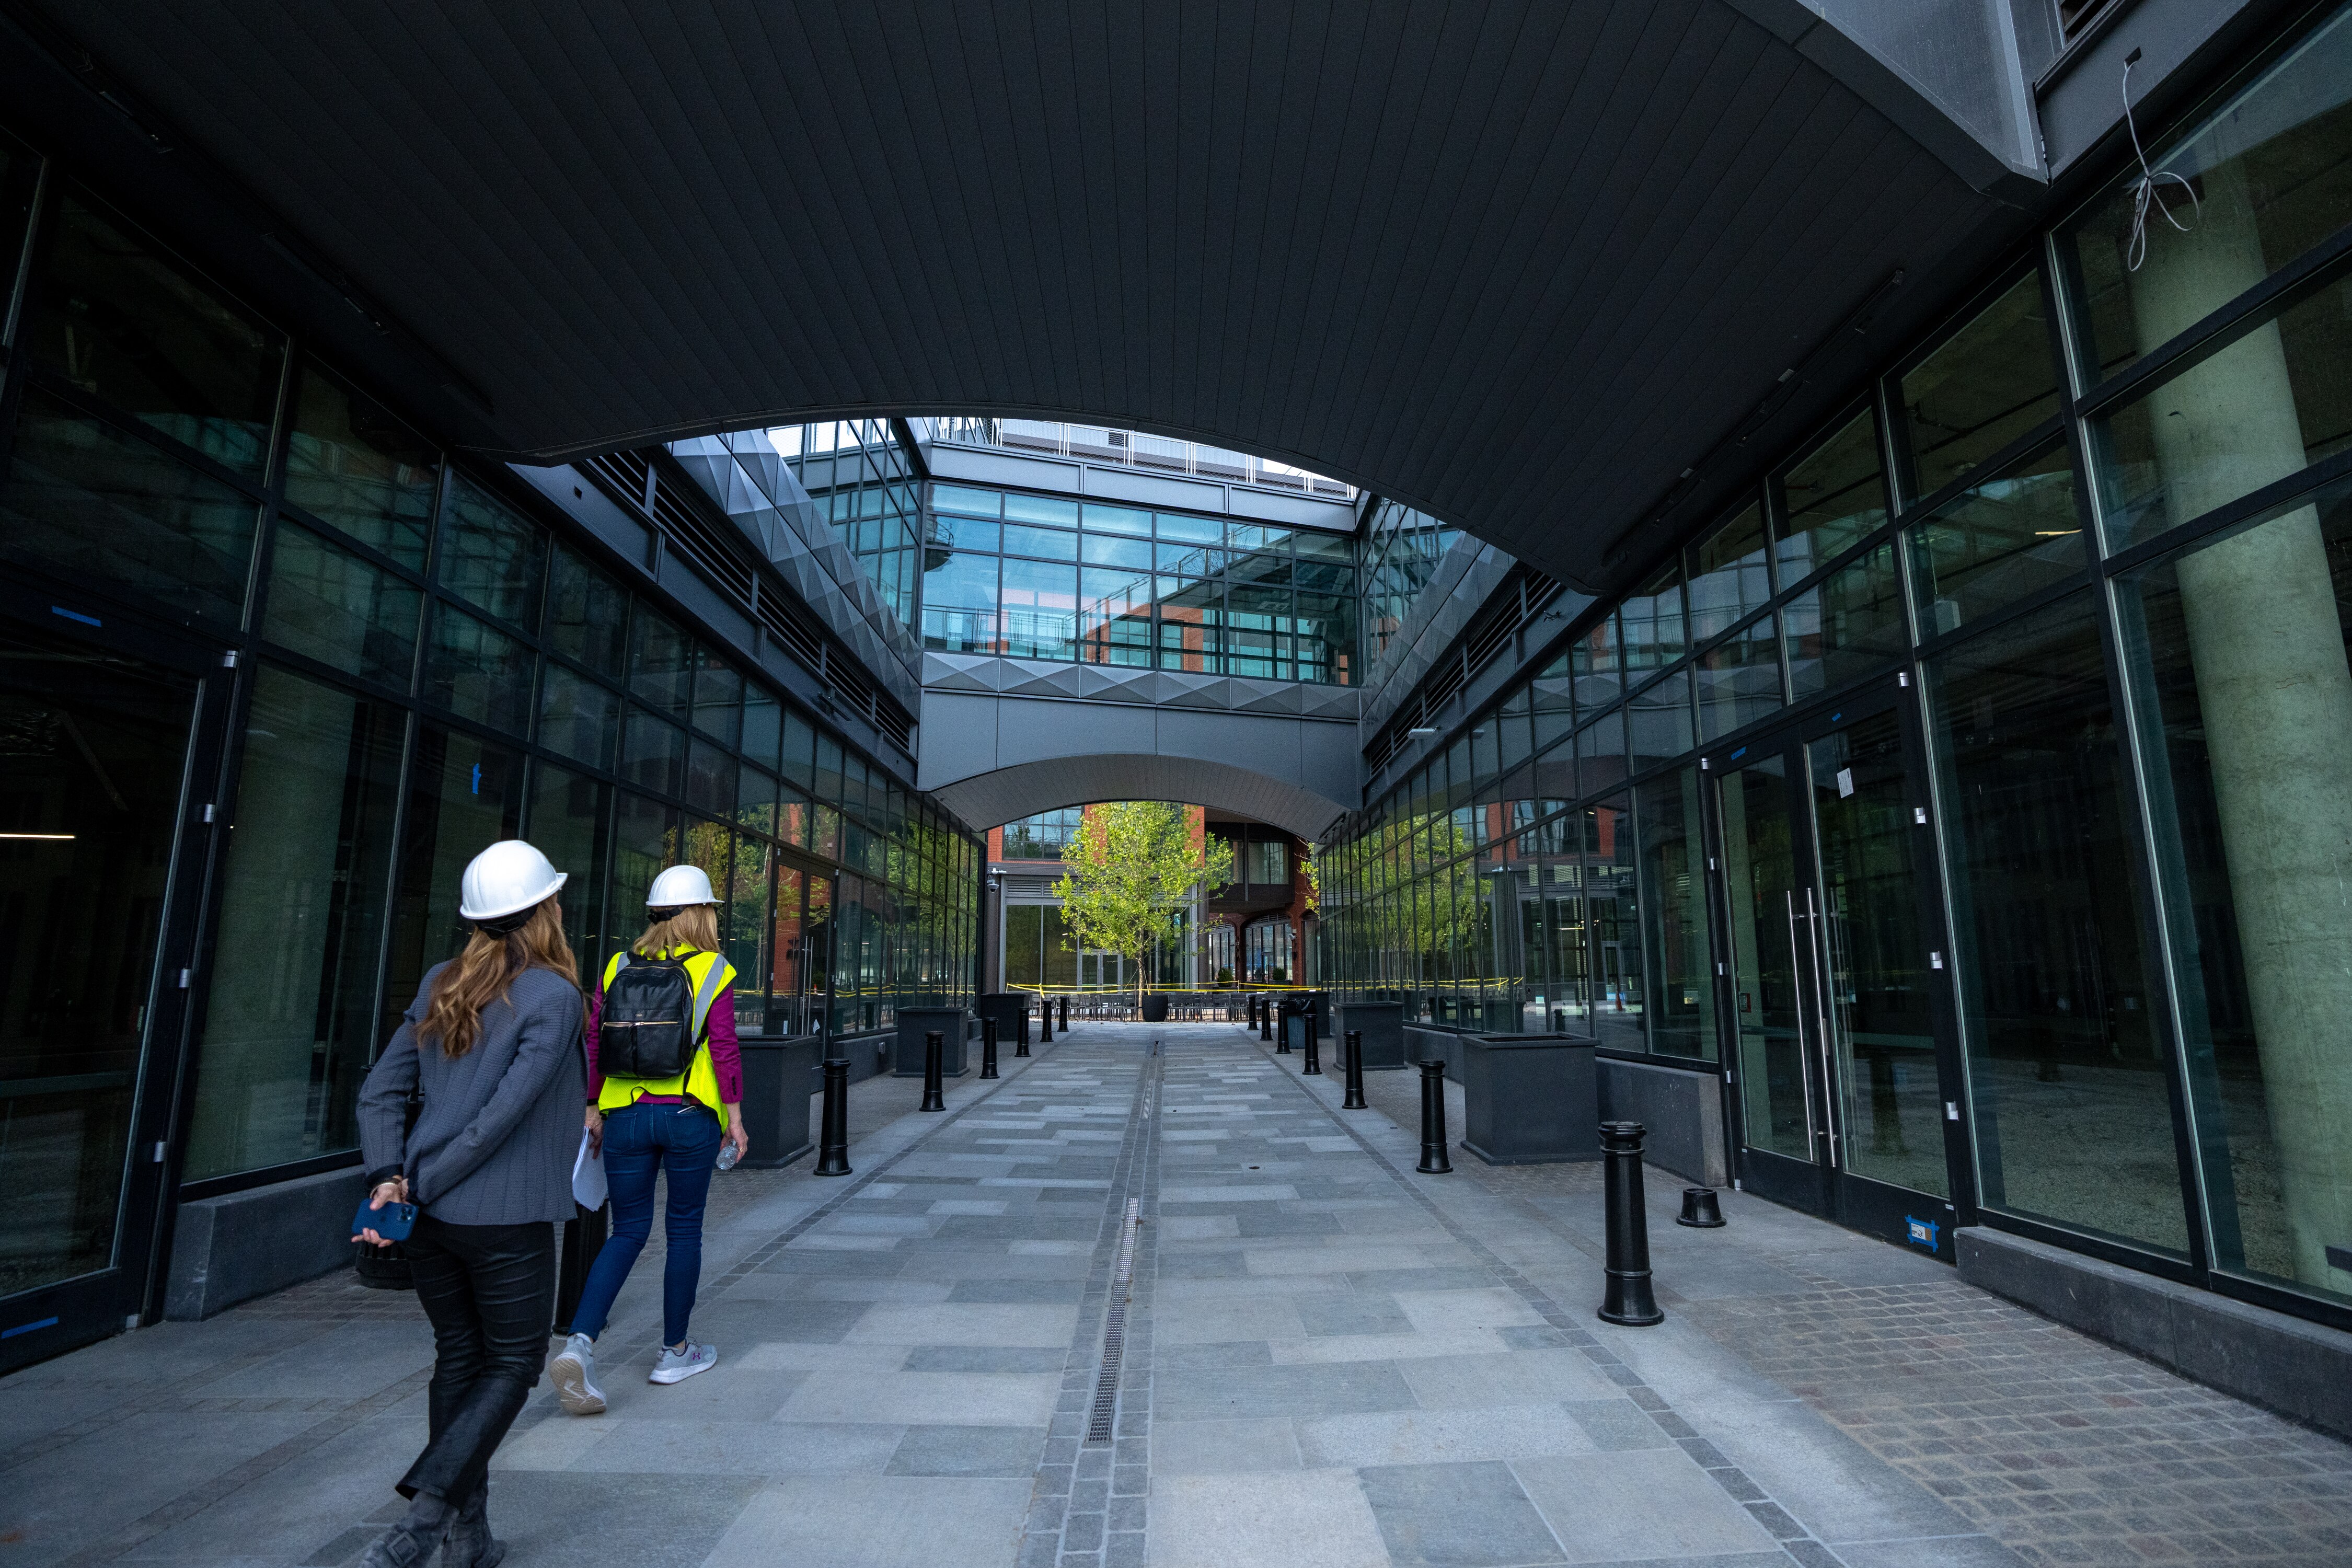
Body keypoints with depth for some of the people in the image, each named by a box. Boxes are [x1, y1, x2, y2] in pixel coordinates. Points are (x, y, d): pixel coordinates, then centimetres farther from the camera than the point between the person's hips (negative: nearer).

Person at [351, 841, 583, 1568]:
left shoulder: (441, 985, 6)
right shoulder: (553, 996, -15)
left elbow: (381, 1090, 5)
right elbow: (504, 1113, -19)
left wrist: (389, 1177, -1)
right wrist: (421, 1189, -9)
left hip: (430, 1214, 7)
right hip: (505, 1216, -6)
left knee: (458, 1360, 19)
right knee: (512, 1366, 12)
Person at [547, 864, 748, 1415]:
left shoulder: (619, 968, 5)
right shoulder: (713, 971, -6)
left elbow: (592, 1043, 5)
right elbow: (724, 1049, -9)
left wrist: (592, 1110, 13)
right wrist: (735, 1116, -1)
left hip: (625, 1116, 3)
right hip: (690, 1116, -3)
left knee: (629, 1232, 14)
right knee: (684, 1231, 11)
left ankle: (579, 1343, -4)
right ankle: (675, 1353, 23)